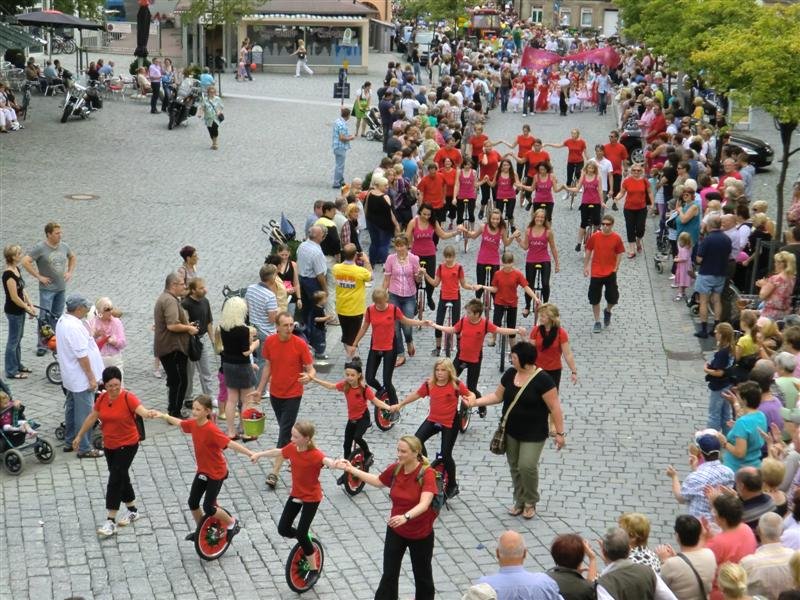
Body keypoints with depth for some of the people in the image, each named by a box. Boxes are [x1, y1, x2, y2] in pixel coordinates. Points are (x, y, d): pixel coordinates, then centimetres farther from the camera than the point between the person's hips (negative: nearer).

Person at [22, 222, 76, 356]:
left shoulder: (63, 246, 4)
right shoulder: (40, 248, -14)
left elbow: (72, 257, 23)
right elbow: (25, 262, -19)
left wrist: (70, 272, 10)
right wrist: (39, 276, -16)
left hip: (61, 288, 6)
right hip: (47, 289, -6)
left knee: (57, 316, 13)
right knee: (45, 317, -5)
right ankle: (42, 345, 2)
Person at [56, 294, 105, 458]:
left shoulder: (62, 321, 5)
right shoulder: (74, 327, -27)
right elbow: (82, 355, -25)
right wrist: (91, 377, -20)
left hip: (70, 377, 10)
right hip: (81, 378, -10)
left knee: (72, 408, 20)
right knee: (84, 413, -1)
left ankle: (69, 442, 31)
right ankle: (84, 448, 7)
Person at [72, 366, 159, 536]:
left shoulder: (128, 398, -19)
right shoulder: (102, 398, -2)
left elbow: (143, 412, -35)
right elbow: (92, 417, 11)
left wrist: (149, 414, -58)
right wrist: (79, 436, 17)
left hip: (127, 445, -6)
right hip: (109, 445, 6)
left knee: (115, 479, -9)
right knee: (121, 477, 15)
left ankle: (111, 521, -6)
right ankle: (132, 511, 33)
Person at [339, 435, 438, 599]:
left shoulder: (427, 473, -25)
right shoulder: (395, 469, -9)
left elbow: (424, 504, -38)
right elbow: (378, 481, 13)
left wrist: (406, 516, -54)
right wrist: (352, 470, 10)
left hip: (421, 534, -4)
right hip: (396, 531, 4)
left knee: (422, 576, 16)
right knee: (389, 574, 9)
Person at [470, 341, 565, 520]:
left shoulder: (542, 379, -19)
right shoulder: (510, 374, -1)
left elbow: (554, 407, -16)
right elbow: (497, 396, 12)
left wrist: (559, 433, -16)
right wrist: (475, 402, 2)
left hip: (533, 434, -6)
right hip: (511, 431, 6)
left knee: (527, 466, -11)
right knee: (515, 467, 11)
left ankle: (530, 502, 12)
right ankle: (519, 500, 28)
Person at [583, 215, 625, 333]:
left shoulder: (616, 238, -5)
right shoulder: (595, 236, -4)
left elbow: (619, 254, 2)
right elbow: (588, 251, 5)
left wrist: (616, 268, -6)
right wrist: (585, 267, 5)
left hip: (610, 273, 0)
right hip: (596, 273, 0)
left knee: (613, 297, 0)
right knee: (595, 298, 4)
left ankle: (607, 311, 34)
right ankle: (597, 322, 17)